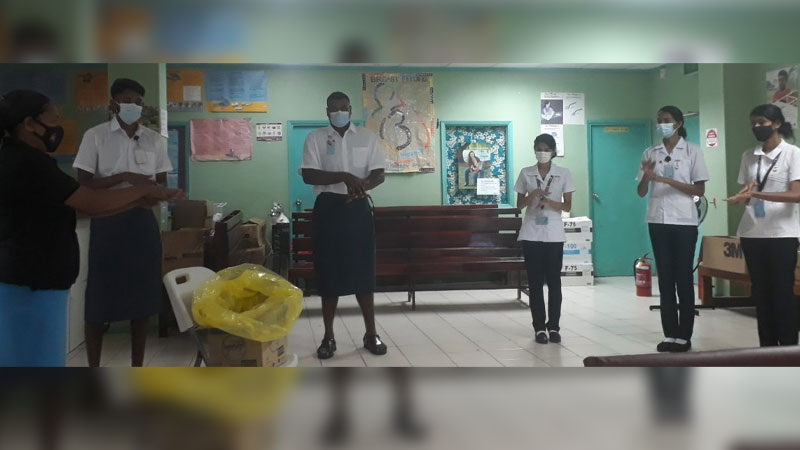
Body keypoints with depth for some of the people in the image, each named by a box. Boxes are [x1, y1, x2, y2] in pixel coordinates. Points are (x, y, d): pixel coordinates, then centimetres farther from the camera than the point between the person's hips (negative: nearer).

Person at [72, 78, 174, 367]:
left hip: (143, 221, 3)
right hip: (107, 221, -3)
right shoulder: (96, 136, -3)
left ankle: (137, 367, 19)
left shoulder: (154, 139, 8)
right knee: (99, 298, 0)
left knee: (142, 295, 7)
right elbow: (84, 183, -8)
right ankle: (94, 368, 13)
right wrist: (125, 177, -19)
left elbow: (162, 184, 11)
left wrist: (152, 190, -12)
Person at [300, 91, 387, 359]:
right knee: (329, 273, 2)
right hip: (328, 209, -1)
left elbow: (379, 174, 2)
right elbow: (309, 175, -9)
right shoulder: (315, 138, 3)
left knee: (363, 271, 3)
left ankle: (371, 334, 13)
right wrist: (345, 177, -20)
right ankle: (328, 337, 11)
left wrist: (361, 185, -19)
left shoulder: (367, 137, 8)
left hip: (358, 208, 1)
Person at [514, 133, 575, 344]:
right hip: (531, 234, 1)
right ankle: (539, 327, 9)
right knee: (535, 281, 2)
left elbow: (568, 206, 1)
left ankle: (554, 326, 11)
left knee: (554, 280, 2)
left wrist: (550, 202, -17)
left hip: (554, 234, 0)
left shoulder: (564, 173, 1)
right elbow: (519, 204, 6)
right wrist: (532, 196, -14)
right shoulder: (525, 173, 3)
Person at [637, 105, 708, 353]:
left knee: (683, 278, 0)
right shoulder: (650, 153, 8)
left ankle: (684, 336, 6)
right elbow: (641, 192, 8)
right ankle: (670, 334, 11)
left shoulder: (692, 151, 0)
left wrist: (668, 180, -16)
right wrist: (646, 176, -13)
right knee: (665, 278, 5)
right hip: (658, 221, 3)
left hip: (684, 221, -3)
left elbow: (700, 190, -5)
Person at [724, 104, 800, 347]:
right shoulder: (748, 156, 10)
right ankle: (767, 348, 14)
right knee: (761, 292, 7)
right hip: (752, 233, 4)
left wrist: (756, 193, -23)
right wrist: (745, 194, -9)